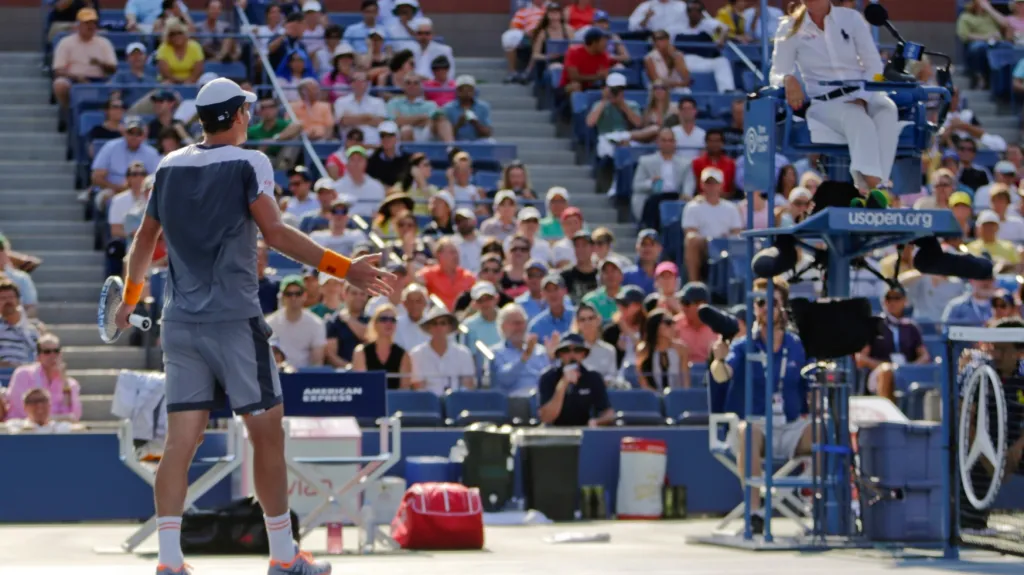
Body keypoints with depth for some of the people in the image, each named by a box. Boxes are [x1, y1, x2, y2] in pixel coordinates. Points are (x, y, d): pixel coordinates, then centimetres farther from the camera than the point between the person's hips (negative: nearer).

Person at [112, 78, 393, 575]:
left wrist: (130, 298, 35)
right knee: (267, 435, 5)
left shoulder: (170, 167, 10)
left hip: (180, 323, 5)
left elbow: (144, 241, 19)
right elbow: (275, 233, -16)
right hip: (234, 320, -5)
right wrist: (344, 268, -19)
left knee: (181, 442, 2)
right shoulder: (248, 163, -5)